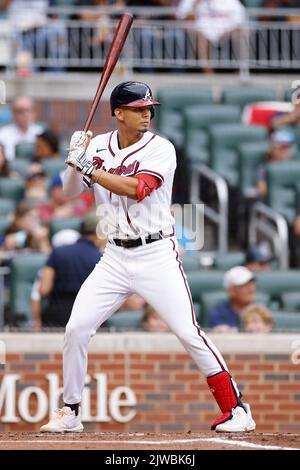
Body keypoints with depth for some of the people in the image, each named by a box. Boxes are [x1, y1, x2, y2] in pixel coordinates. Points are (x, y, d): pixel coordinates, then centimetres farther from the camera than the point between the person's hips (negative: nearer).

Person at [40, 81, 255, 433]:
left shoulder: (160, 149, -8)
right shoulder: (98, 146, 6)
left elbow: (137, 189, -23)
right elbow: (70, 192, 3)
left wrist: (89, 167, -21)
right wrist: (76, 161, -16)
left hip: (157, 256, -4)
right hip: (115, 257, 4)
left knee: (189, 333, -10)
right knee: (76, 328, -4)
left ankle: (236, 409, -3)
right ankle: (70, 412, 11)